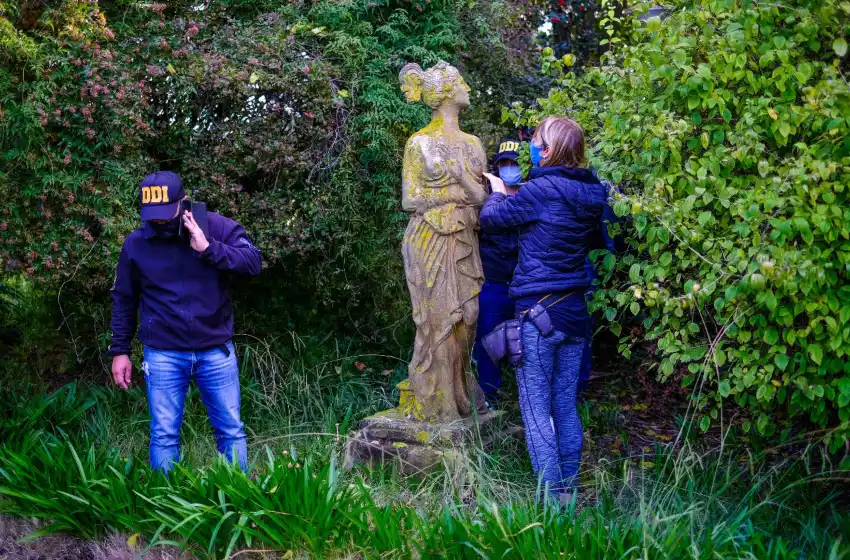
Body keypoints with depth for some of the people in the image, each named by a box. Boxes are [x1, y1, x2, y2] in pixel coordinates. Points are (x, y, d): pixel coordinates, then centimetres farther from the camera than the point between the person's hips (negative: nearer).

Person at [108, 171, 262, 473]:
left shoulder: (216, 227, -5)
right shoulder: (135, 243, -1)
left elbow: (253, 261, -15)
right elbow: (124, 300, 8)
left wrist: (209, 248, -24)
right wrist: (120, 350, 7)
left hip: (216, 351, 0)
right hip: (163, 356, 0)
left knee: (231, 430, 9)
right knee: (164, 436, 5)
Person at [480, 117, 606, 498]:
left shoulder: (542, 189, -15)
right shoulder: (591, 193, 5)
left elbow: (490, 218, -3)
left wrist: (497, 191, 19)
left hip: (538, 311, -7)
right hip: (575, 311, 7)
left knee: (536, 409, 0)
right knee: (566, 406, 15)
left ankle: (551, 498, 0)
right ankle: (568, 490, 21)